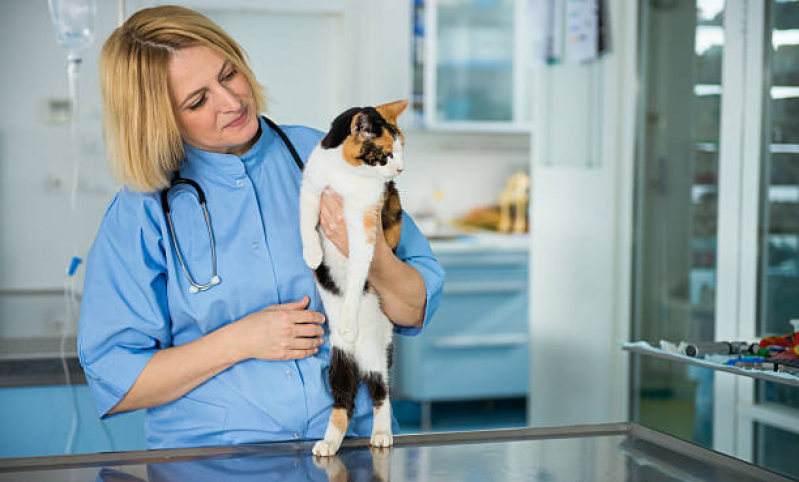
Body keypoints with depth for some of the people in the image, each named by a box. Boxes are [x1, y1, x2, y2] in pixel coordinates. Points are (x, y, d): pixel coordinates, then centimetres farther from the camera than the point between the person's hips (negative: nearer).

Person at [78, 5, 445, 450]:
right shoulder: (141, 212, 2)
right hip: (210, 457, -1)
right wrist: (240, 341, -9)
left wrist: (374, 257, -13)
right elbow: (114, 384, 0)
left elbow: (417, 311, 8)